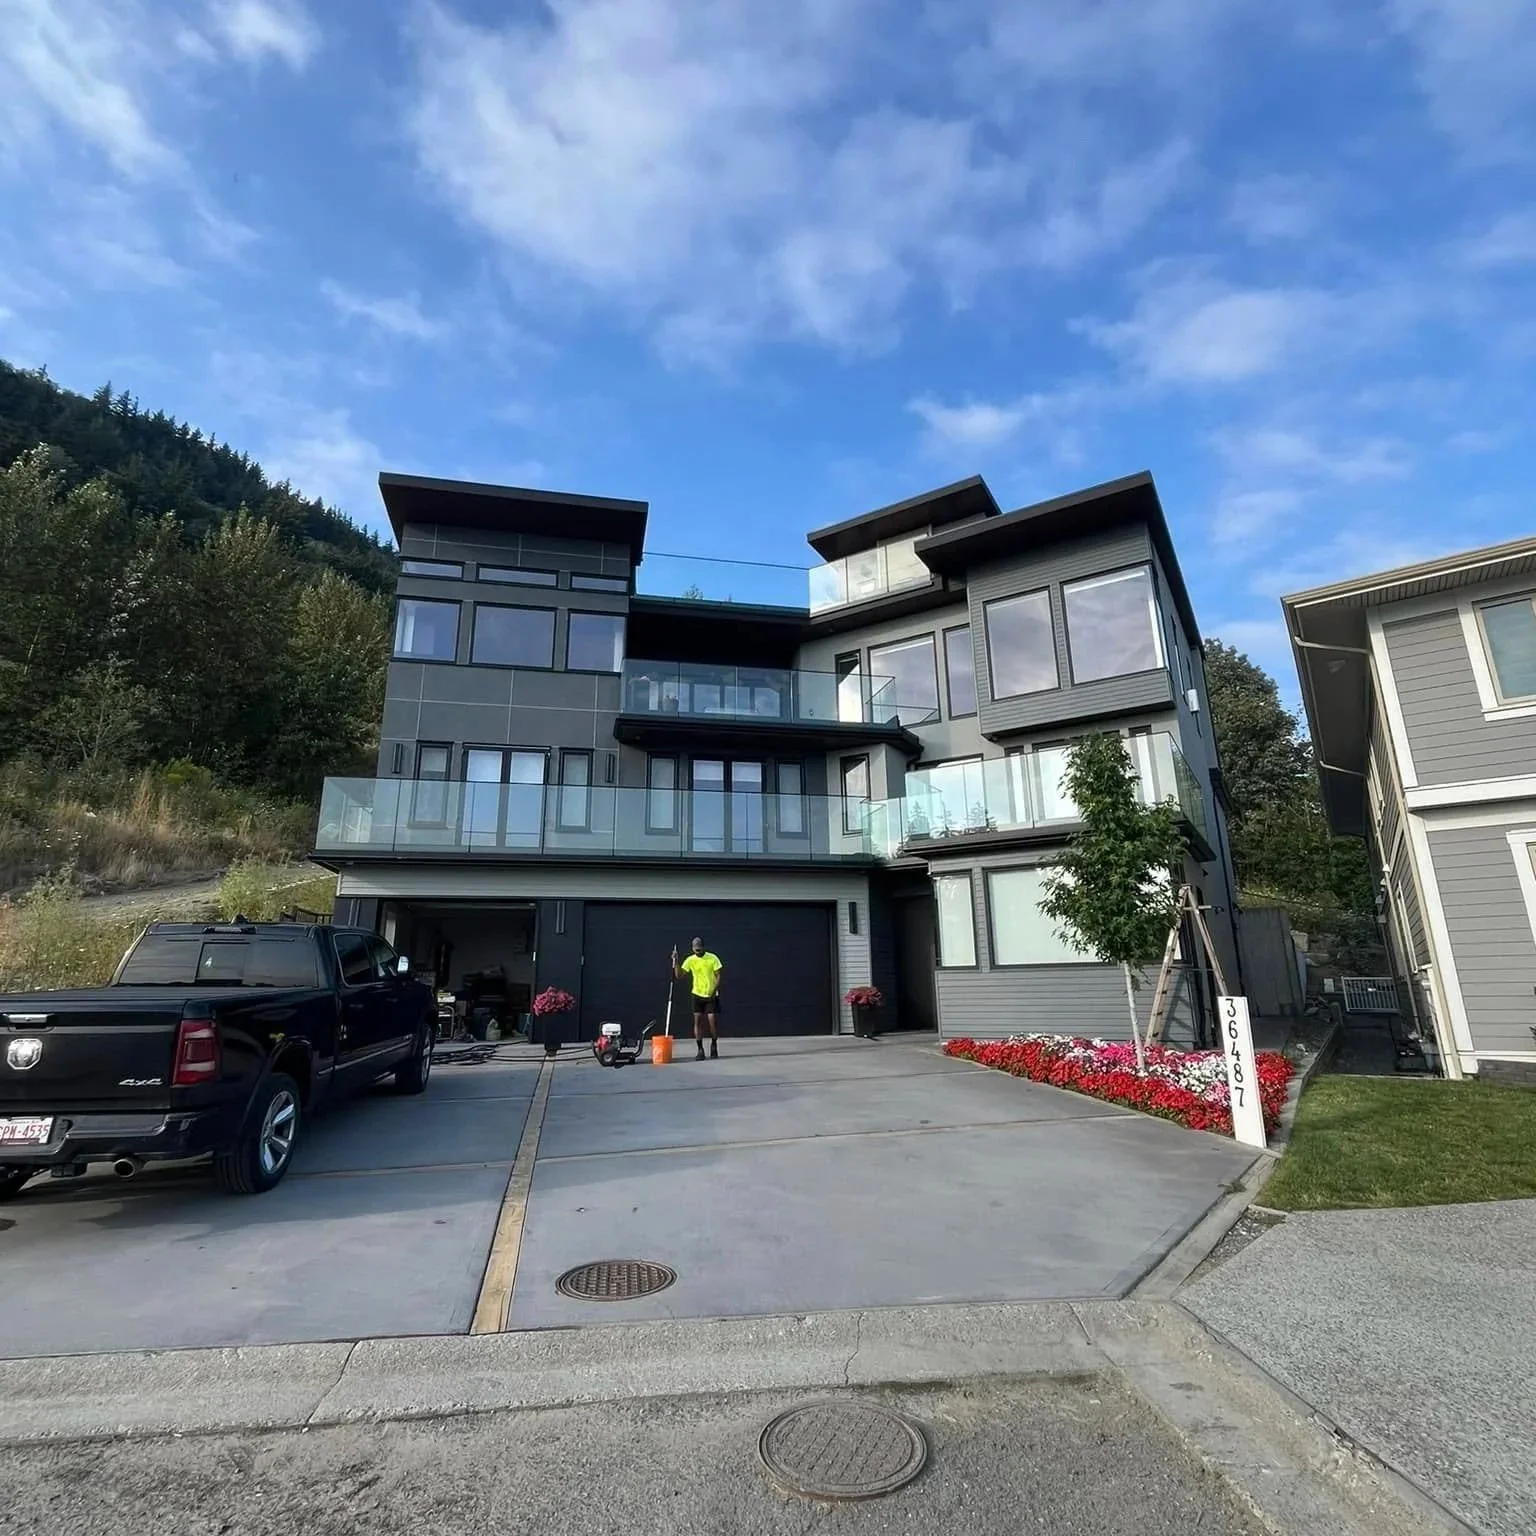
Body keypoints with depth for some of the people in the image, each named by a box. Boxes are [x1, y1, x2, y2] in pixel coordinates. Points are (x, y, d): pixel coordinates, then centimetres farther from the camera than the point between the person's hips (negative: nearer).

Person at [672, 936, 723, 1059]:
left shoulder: (712, 958, -8)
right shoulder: (690, 960, -2)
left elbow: (718, 976, -6)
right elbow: (679, 976, -6)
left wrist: (714, 991, -16)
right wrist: (675, 962, -17)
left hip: (712, 996, -2)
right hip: (698, 994, 2)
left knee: (713, 1021, -4)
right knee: (698, 1020, -4)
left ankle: (714, 1046, 19)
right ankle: (700, 1049, 5)